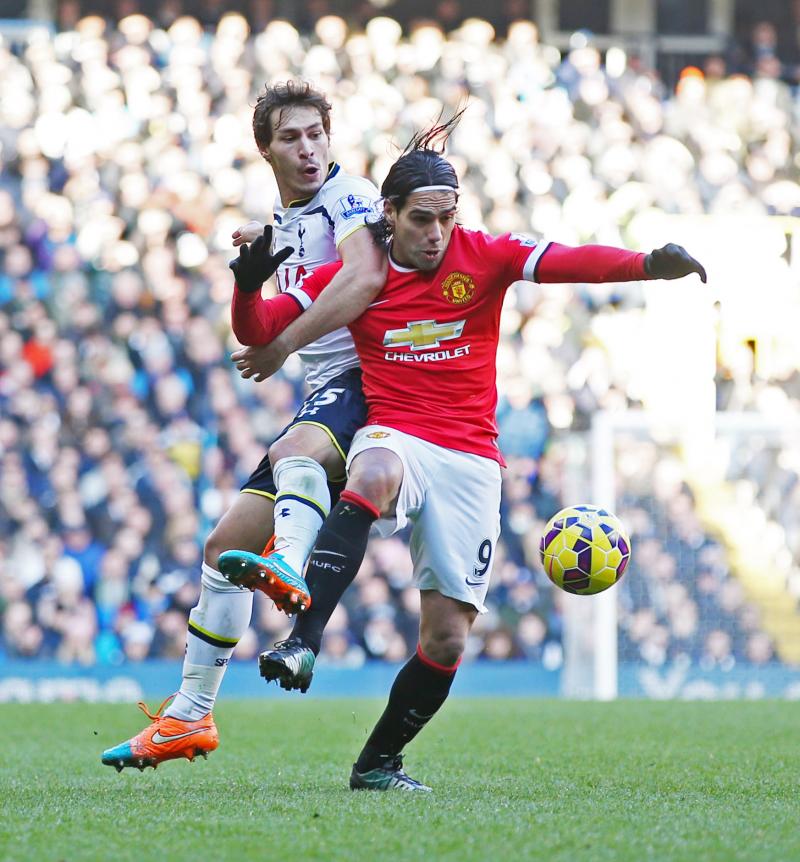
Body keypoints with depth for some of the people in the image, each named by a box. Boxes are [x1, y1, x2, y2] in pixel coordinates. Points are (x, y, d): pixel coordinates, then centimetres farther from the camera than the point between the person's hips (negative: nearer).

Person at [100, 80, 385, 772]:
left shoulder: (351, 196, -8)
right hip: (323, 398, 9)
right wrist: (248, 284, 0)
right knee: (225, 545, 7)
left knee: (295, 453, -41)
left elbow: (366, 280, -27)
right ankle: (190, 715, 15)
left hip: (366, 380, -9)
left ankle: (290, 575, -68)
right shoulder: (279, 223, 19)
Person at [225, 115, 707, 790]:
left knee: (447, 640, -2)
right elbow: (258, 333, 6)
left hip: (471, 459, 1)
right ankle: (302, 644, -49)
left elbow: (568, 261, -15)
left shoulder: (482, 256, 1)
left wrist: (649, 265, -32)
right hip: (394, 438, -1)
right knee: (374, 476, -41)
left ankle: (379, 762, 19)